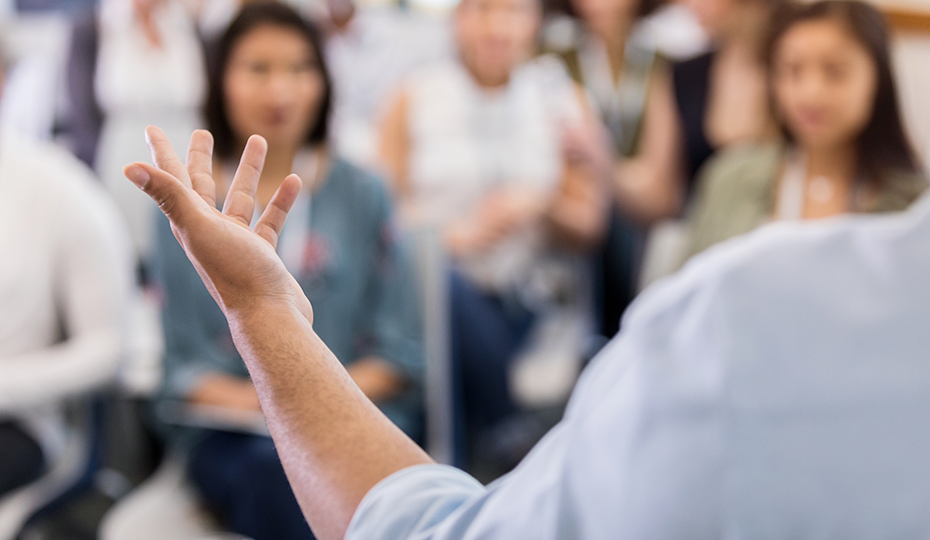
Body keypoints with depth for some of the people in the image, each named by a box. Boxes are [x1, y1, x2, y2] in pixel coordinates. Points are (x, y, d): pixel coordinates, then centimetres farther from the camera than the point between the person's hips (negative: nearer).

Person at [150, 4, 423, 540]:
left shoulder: (361, 195, 9)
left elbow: (400, 353, 7)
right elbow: (182, 363, 7)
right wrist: (242, 396, -13)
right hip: (229, 436, 0)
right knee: (275, 467, -35)